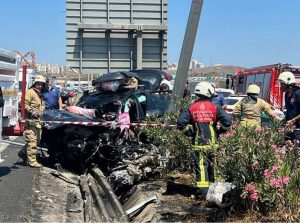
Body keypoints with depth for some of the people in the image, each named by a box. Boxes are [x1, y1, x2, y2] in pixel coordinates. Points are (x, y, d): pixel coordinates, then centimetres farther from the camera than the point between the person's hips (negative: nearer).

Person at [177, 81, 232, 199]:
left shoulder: (191, 108, 0)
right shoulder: (214, 107, -3)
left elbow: (181, 122, -8)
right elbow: (228, 121, -9)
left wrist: (191, 133, 4)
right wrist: (219, 130, 6)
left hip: (198, 144, 0)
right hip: (212, 143, 0)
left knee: (201, 167, 2)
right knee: (213, 166, 13)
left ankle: (202, 191, -2)